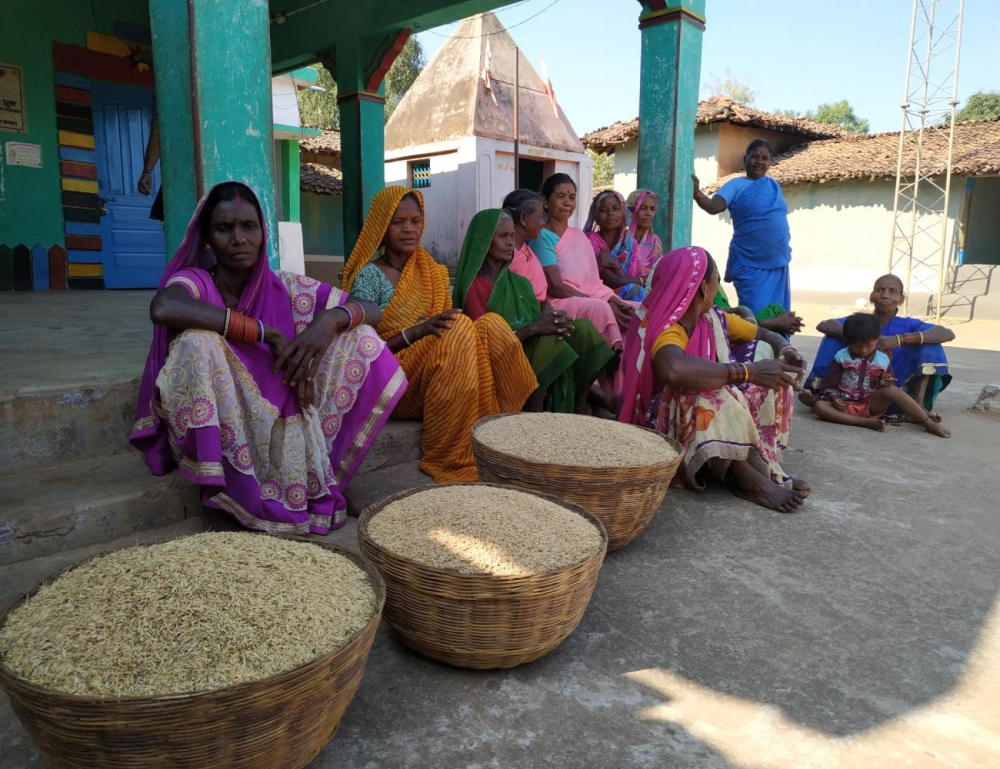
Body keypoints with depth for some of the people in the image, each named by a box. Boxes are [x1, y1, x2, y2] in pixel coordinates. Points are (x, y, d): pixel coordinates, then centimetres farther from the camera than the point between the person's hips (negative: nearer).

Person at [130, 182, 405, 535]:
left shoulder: (285, 288, 0)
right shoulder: (194, 281, -9)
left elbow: (370, 310, 0)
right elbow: (162, 307, -34)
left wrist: (331, 319, -24)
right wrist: (265, 332, -28)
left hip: (279, 423, 4)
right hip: (214, 435, -3)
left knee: (360, 338, -6)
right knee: (198, 342, -30)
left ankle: (319, 473, -6)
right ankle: (238, 494, -17)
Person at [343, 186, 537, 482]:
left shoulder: (433, 273, 16)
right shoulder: (369, 275, -1)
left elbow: (449, 328, 15)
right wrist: (416, 332, -23)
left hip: (445, 385, 5)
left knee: (491, 324, -22)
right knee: (459, 330, -32)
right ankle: (451, 460, -27)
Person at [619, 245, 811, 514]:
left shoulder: (713, 318, -1)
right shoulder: (664, 329, -25)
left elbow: (766, 335, 12)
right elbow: (674, 369, -49)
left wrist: (786, 350, -13)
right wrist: (748, 371, -42)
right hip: (669, 425, -8)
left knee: (773, 378, -5)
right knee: (706, 392, -36)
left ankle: (762, 465, -18)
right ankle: (749, 478, -23)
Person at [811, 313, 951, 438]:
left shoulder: (883, 360, 4)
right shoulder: (841, 357, -1)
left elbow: (889, 387, 12)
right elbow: (830, 384, 0)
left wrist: (884, 383, -13)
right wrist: (834, 398, -22)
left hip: (871, 404, 1)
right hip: (845, 404, -1)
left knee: (892, 390, -29)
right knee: (819, 406, -33)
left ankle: (929, 424, -22)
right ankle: (866, 422, -33)